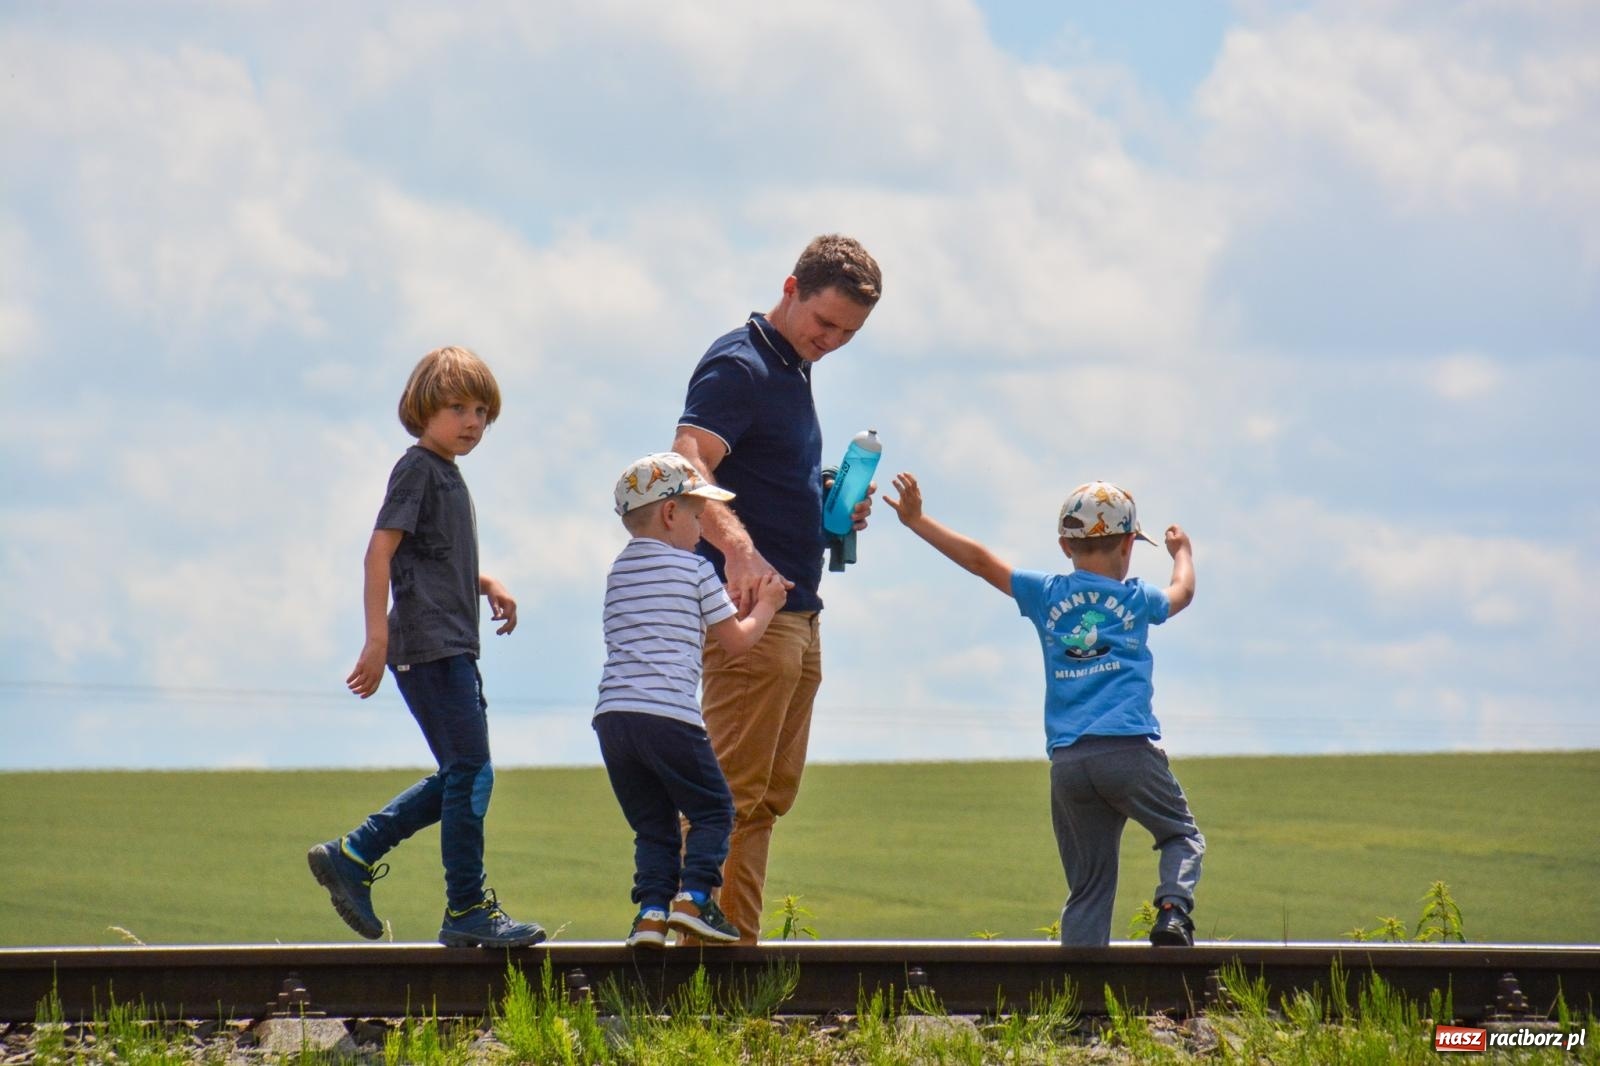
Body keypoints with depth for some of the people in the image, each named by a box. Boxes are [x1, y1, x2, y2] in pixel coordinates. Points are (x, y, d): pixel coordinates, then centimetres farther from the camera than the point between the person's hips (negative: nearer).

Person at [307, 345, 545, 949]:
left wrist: (486, 585, 17)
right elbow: (382, 550, -17)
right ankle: (467, 910, -4)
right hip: (427, 644, -10)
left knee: (461, 777, 13)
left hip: (452, 647, 10)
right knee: (470, 773, -9)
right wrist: (378, 638, -24)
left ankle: (352, 855, 17)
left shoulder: (447, 475, 19)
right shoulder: (418, 468, -9)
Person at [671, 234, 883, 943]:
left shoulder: (791, 371, 18)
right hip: (750, 615, -10)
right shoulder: (738, 366, -12)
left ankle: (738, 946, 16)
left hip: (797, 613, 10)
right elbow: (688, 467, -29)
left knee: (769, 794, 12)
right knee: (735, 794, -11)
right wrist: (738, 549, -45)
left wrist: (833, 508, 12)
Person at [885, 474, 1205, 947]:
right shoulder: (1137, 599, 9)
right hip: (1128, 749, -3)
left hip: (1066, 761, 3)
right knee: (1182, 837, 13)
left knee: (1088, 883, 6)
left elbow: (981, 561, 13)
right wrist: (1182, 552, 52)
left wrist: (917, 520, 21)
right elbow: (1182, 590, 30)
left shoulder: (1046, 594, 10)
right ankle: (1172, 911, -16)